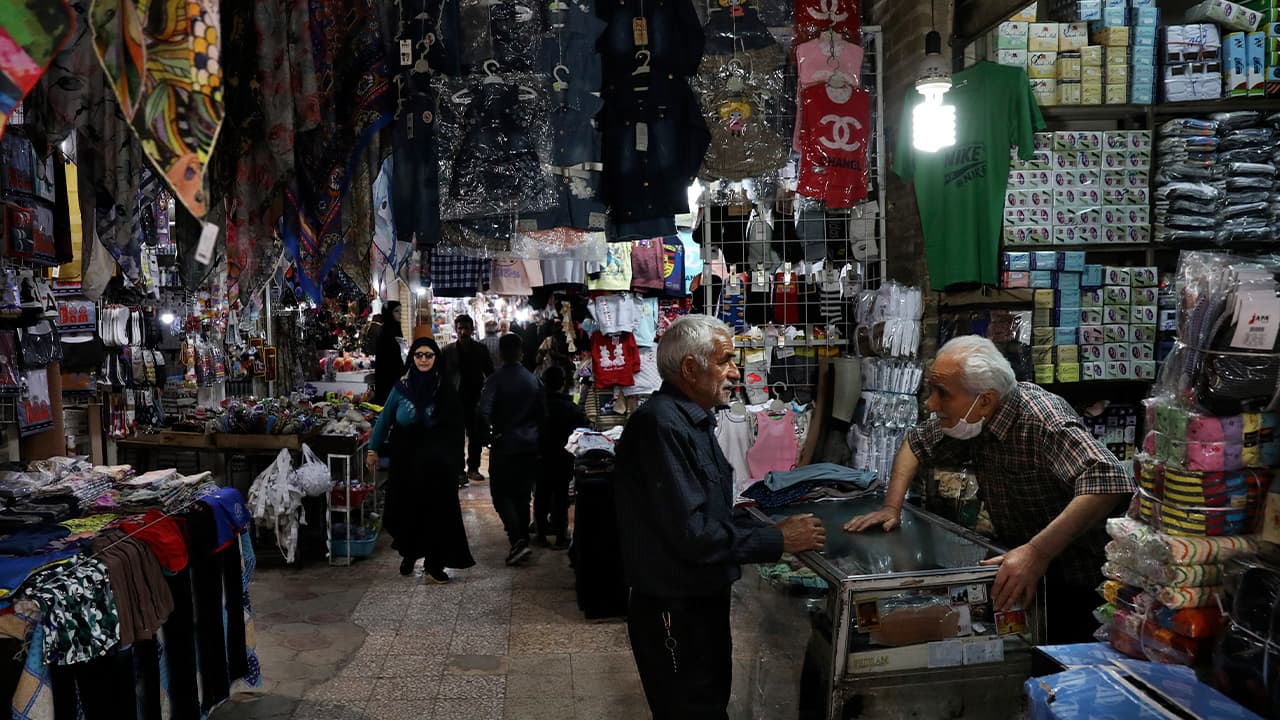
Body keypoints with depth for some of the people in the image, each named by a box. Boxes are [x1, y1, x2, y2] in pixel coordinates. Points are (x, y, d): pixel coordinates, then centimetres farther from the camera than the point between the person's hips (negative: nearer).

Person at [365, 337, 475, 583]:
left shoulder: (445, 392, -4)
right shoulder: (402, 387, -2)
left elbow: (454, 431, -2)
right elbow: (385, 419, 5)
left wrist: (454, 463, -6)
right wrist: (374, 448, 4)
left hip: (435, 465, -1)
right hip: (405, 460, 1)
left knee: (436, 510, -1)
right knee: (406, 508, 9)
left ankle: (434, 564, 7)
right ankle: (408, 553, 33)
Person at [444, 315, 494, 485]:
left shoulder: (481, 349, 3)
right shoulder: (448, 351, -1)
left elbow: (489, 373, 8)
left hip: (476, 399, 2)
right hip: (455, 400, -2)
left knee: (477, 436, 9)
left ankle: (473, 468, 22)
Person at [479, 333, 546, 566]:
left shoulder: (496, 379, -12)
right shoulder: (534, 380, 3)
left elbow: (484, 411, -23)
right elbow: (543, 413, 6)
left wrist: (494, 430, -8)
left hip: (505, 444, -4)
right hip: (530, 444, 5)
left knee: (501, 493, 3)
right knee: (523, 494, 14)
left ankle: (517, 540, -13)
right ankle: (523, 541, 19)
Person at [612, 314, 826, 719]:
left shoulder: (693, 420, 9)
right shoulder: (661, 425, -25)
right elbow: (691, 533, -29)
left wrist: (773, 528, -1)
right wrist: (777, 542, -20)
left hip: (704, 598, 10)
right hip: (674, 610, -10)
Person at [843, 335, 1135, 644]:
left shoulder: (1043, 419, -29)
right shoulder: (969, 417, -5)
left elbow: (1107, 480, -43)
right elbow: (916, 442, 11)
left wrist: (1038, 552, -48)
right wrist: (892, 507, -1)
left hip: (1075, 585, -6)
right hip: (1018, 567, 6)